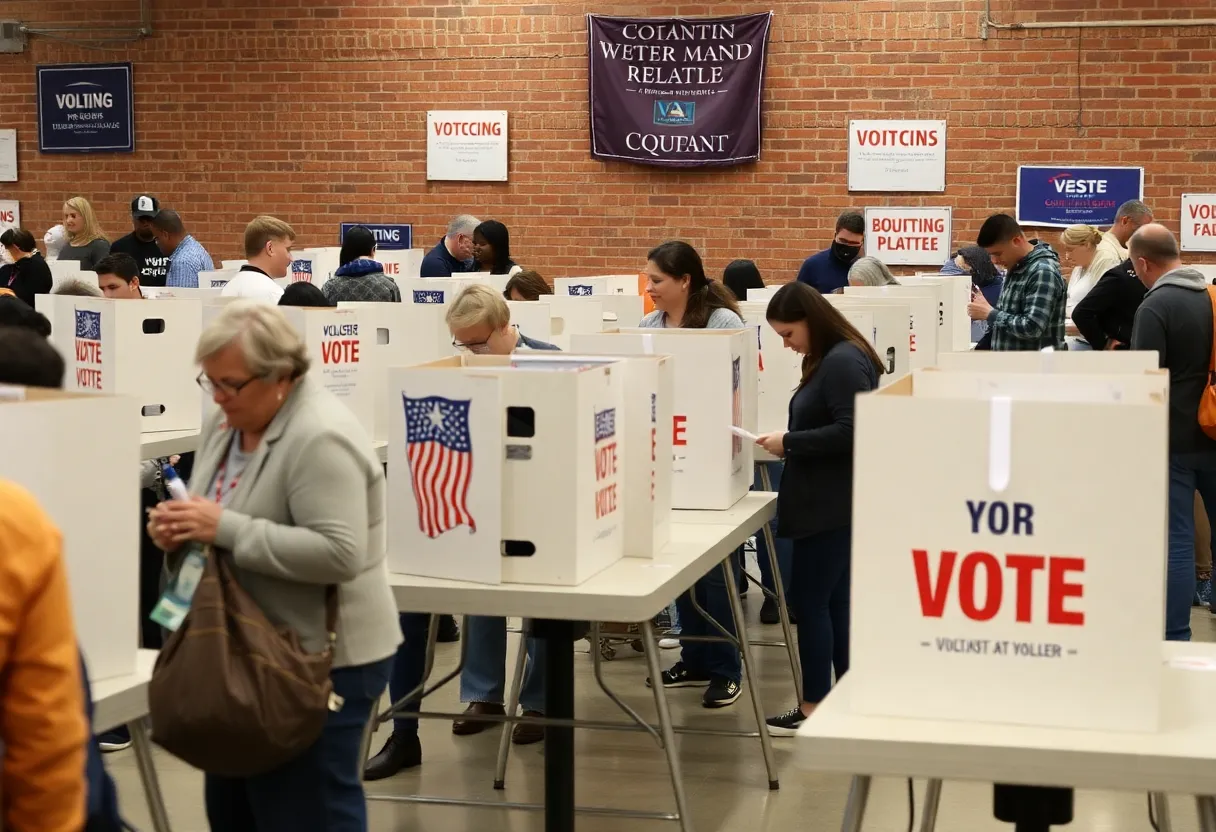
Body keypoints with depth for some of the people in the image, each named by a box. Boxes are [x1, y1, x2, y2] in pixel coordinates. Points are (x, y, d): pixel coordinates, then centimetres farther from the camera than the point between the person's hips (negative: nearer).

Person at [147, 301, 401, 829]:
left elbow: (338, 554, -27)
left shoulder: (320, 437, -21)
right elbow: (216, 521, 16)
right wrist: (180, 530, -7)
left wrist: (226, 528, -27)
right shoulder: (227, 424, 7)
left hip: (320, 659, -9)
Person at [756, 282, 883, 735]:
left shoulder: (843, 362, -16)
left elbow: (851, 432, -23)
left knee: (810, 600, -4)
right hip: (830, 501, 10)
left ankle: (815, 707, 3)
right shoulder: (827, 361, 15)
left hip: (833, 504, -10)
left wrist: (789, 443, -17)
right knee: (835, 600, 12)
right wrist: (788, 442, 5)